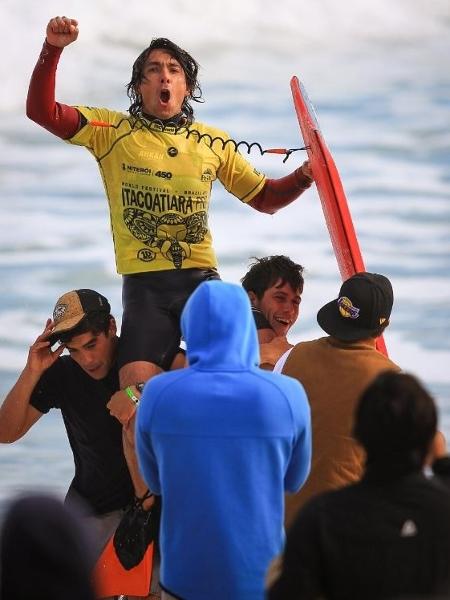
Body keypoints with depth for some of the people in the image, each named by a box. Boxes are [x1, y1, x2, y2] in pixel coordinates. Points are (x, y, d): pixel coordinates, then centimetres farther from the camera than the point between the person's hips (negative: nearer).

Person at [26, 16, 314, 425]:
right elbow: (43, 111, -6)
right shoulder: (113, 132, 4)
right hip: (144, 284, -2)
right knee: (135, 398, -14)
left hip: (201, 279, 2)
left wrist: (303, 177, -1)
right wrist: (53, 50, -19)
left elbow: (265, 198, 19)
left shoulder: (213, 143, 11)